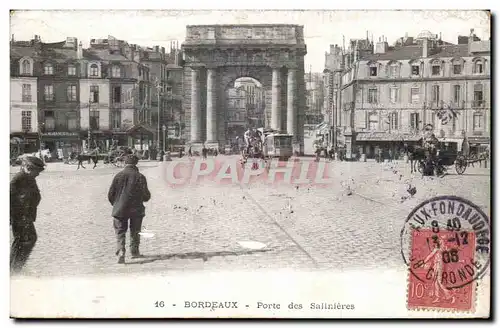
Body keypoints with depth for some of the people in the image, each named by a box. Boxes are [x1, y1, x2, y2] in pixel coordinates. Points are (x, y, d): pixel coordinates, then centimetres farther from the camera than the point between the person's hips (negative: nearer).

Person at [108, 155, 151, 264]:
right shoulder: (140, 177, -7)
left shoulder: (118, 176, -3)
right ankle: (134, 251, 27)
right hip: (136, 210, 0)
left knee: (120, 233, 5)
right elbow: (146, 196, -6)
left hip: (120, 210, 0)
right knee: (135, 232, 18)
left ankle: (120, 252, -12)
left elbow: (110, 195, 1)